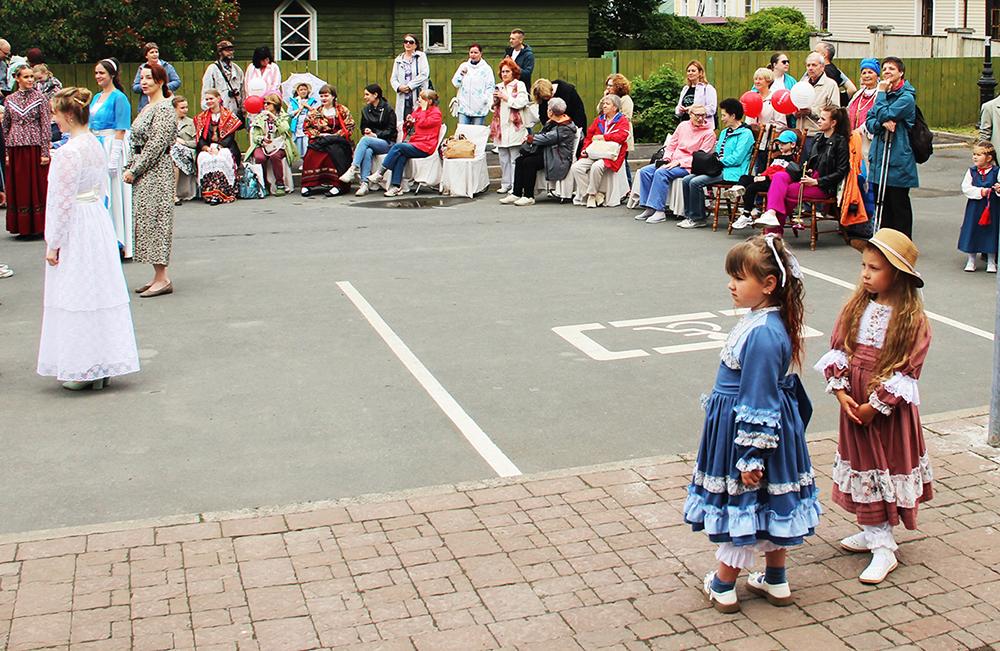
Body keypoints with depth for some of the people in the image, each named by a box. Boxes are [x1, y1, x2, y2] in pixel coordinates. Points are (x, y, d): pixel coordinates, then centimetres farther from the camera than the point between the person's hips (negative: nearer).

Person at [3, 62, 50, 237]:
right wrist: (7, 153, 7)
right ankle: (22, 226, 12)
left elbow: (46, 126, -2)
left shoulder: (40, 98, 0)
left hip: (35, 147, -3)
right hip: (15, 148, 3)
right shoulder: (9, 100, 8)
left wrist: (45, 152, -8)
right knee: (17, 187, 5)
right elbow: (6, 127, 12)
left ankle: (38, 225, 8)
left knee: (37, 185, 0)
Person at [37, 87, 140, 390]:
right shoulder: (95, 145, 7)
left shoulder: (68, 153, -19)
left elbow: (63, 202, -18)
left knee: (76, 297, 2)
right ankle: (105, 365, 22)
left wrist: (53, 243, -11)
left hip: (75, 228, -9)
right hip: (99, 220, 9)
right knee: (101, 293, 13)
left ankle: (82, 369, 10)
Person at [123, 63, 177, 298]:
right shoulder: (148, 107, 17)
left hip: (156, 171, -10)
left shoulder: (164, 108, -12)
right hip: (144, 172, 10)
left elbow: (157, 144, -18)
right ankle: (158, 276, 14)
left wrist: (135, 171, -14)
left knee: (154, 218, -9)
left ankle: (162, 279, -5)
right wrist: (129, 168, 9)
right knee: (146, 220, 10)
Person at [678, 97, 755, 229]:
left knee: (695, 182, -24)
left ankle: (697, 218, -14)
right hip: (719, 169, 10)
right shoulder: (725, 132, 23)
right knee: (686, 180, -5)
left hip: (732, 173, -10)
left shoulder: (745, 134, -8)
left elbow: (736, 159, -17)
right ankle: (689, 215, -2)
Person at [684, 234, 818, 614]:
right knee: (769, 506, 20)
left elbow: (758, 403, -25)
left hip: (744, 428, -10)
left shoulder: (763, 334, -27)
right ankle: (776, 582, 34)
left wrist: (750, 456, -21)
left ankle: (723, 587, 21)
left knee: (739, 505, 5)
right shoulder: (763, 321, 4)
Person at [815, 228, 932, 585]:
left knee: (887, 467, 2)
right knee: (863, 465, 14)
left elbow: (906, 369, -14)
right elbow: (837, 350, 2)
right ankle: (872, 532, 28)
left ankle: (884, 550, 9)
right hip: (854, 402, 5)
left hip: (889, 408, -5)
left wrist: (876, 405, -17)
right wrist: (841, 392, -9)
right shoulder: (856, 306, 1)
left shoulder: (912, 318, -13)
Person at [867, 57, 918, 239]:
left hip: (897, 158, -7)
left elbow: (884, 115, -20)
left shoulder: (907, 98, -10)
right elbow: (870, 122, 7)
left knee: (899, 204, 0)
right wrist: (882, 123, -14)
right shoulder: (883, 94, 14)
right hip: (879, 155, 7)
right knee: (882, 202, 12)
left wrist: (881, 93, -9)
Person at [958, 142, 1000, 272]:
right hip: (975, 208, 1)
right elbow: (966, 188, -7)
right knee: (972, 232, 5)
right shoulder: (971, 171, 0)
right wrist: (981, 191, -18)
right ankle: (971, 261, 20)